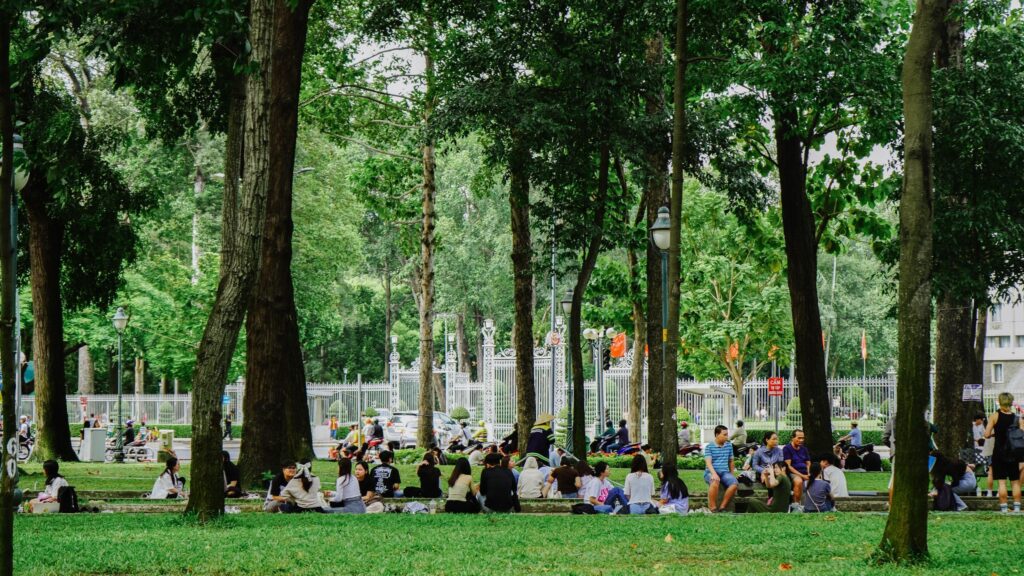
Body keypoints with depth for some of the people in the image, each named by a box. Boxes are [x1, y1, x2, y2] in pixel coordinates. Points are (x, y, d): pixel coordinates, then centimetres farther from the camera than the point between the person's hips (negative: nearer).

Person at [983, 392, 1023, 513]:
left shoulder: (995, 416, -7)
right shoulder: (1018, 419, -1)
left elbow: (987, 434, -10)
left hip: (999, 452, -2)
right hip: (1013, 453, 2)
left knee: (1002, 481, -1)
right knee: (1015, 481, 9)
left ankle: (1003, 507, -4)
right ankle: (1017, 506, 5)